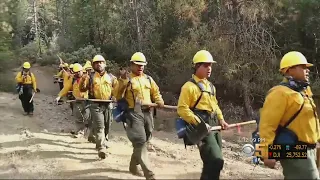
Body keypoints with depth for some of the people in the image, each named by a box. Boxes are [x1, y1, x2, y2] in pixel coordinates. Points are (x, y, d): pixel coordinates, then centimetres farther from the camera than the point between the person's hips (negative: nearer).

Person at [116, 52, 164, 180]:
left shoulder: (148, 79, 15)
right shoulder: (126, 79, -1)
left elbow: (156, 92, 20)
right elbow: (118, 96, -9)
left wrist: (159, 101, 0)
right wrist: (123, 80, -21)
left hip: (147, 112, 6)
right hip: (134, 113, -6)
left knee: (143, 141, 15)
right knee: (140, 142, -12)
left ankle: (133, 166, 35)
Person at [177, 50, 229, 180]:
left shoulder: (210, 85, 18)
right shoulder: (189, 86, -10)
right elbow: (182, 109, -16)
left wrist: (221, 119, 12)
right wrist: (199, 123, -22)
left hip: (214, 126, 9)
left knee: (212, 161, 12)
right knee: (216, 160, -17)